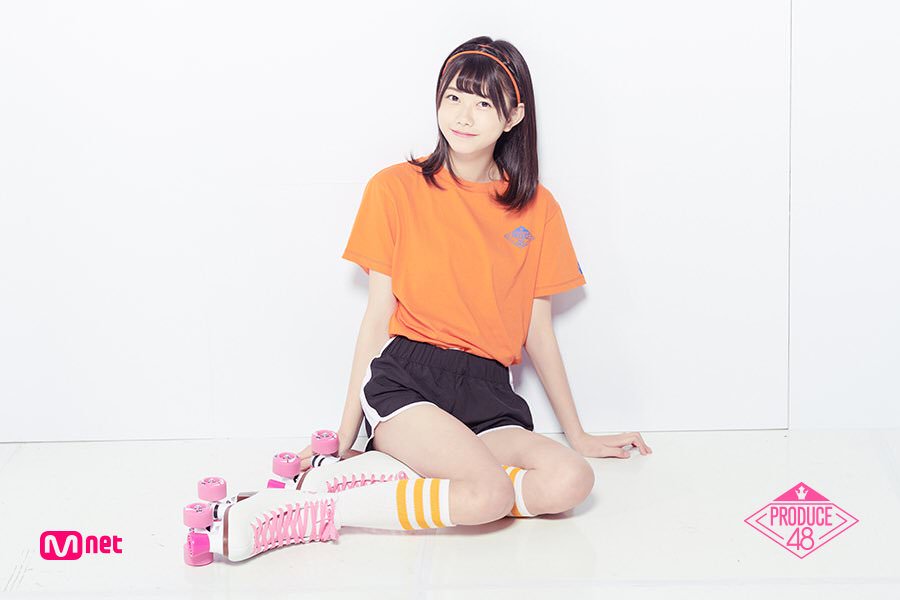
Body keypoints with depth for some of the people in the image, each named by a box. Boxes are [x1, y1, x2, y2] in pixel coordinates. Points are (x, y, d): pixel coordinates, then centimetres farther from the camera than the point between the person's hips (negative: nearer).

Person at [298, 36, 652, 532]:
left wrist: (578, 435, 19)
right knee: (490, 494, -33)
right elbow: (378, 316, 3)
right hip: (404, 379, -4)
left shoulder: (536, 208, 11)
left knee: (570, 481, -28)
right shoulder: (396, 189, 3)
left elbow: (537, 330, 16)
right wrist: (344, 439, 2)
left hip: (486, 391, 4)